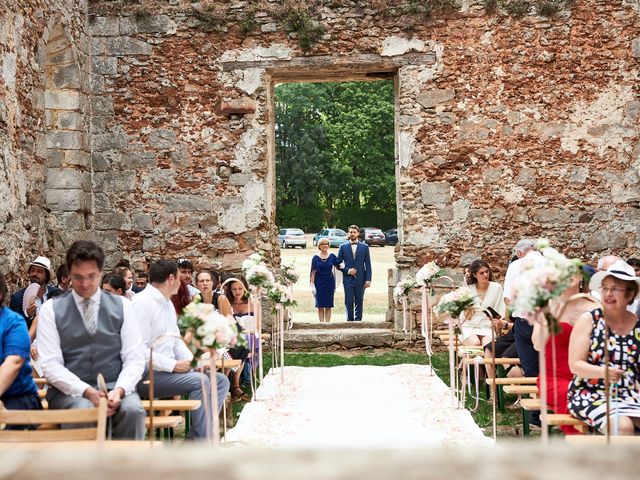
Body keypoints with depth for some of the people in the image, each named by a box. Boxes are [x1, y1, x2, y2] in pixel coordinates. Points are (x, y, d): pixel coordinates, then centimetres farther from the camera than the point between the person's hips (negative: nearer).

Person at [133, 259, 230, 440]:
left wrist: (192, 360, 4)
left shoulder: (167, 303, 18)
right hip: (147, 375, -10)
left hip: (168, 370, 10)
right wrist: (174, 365, -19)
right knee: (200, 381, -26)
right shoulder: (142, 303, -13)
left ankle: (193, 440, -5)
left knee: (221, 381, 1)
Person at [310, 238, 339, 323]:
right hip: (319, 283, -1)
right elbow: (313, 272, -1)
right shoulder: (316, 258, -1)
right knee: (320, 305, 1)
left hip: (330, 283, 1)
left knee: (328, 306, 2)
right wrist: (312, 285, -7)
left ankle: (328, 323, 6)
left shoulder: (332, 256, 3)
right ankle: (321, 323, 7)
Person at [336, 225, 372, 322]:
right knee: (349, 302, -5)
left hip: (360, 280, 0)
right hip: (348, 279, 0)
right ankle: (350, 320, 4)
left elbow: (368, 265, 5)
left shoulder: (365, 247, 7)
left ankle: (358, 320, 6)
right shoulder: (343, 247, 7)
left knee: (359, 302, 1)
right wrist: (347, 270, -8)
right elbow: (338, 263, 8)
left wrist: (368, 279, -3)